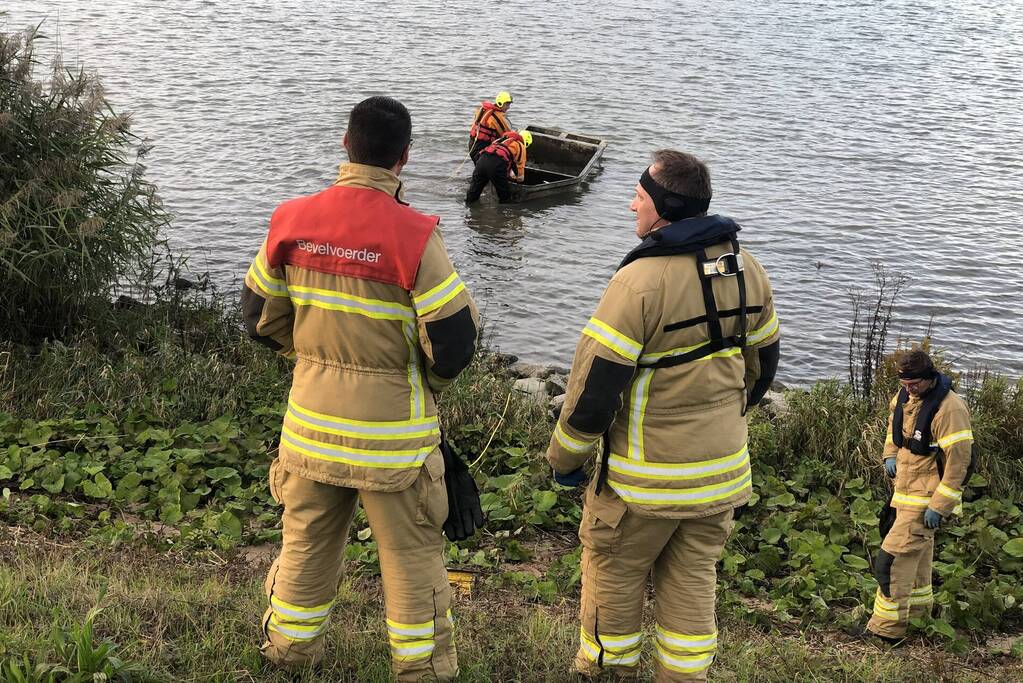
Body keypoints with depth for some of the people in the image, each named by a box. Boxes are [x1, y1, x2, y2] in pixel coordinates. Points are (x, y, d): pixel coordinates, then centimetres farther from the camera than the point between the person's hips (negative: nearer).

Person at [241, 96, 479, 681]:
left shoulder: (293, 220, -5)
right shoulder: (412, 234, -19)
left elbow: (261, 313, 6)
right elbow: (455, 334, -18)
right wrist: (430, 380, 3)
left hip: (312, 420, 5)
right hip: (392, 429, -4)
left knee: (307, 539, 22)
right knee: (412, 554, 11)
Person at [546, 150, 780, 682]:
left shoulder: (640, 281, -21)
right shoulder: (747, 270, 2)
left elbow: (595, 385, -18)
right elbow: (760, 365, 13)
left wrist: (564, 458, -4)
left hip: (646, 478, -6)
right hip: (722, 473, 6)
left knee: (613, 573, 14)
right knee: (692, 582, 17)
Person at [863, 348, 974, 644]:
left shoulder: (949, 409, -24)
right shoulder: (906, 394, 3)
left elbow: (959, 461, -23)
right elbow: (895, 419, 26)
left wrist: (939, 506, -22)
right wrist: (890, 454, 10)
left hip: (927, 498, -9)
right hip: (906, 489, 9)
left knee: (894, 559, -11)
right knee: (918, 553, 23)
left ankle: (887, 629, -4)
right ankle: (918, 607, 41)